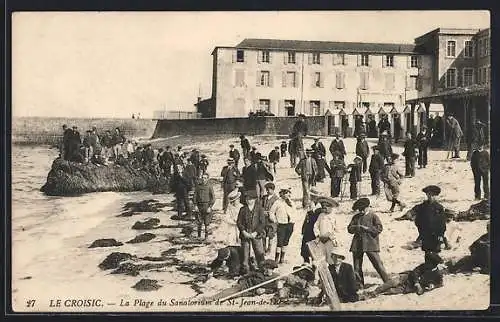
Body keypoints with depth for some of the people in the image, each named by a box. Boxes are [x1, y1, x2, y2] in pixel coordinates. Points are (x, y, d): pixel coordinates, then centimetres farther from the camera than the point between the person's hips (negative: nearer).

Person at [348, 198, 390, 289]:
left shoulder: (373, 216, 3)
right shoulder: (356, 217, 15)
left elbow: (379, 228, -6)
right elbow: (349, 229, 10)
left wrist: (367, 229, -14)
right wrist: (357, 227, -9)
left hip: (370, 244, -4)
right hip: (357, 245, 4)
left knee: (378, 263, -6)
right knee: (357, 267, 7)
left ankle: (388, 282, 1)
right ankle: (359, 285, 18)